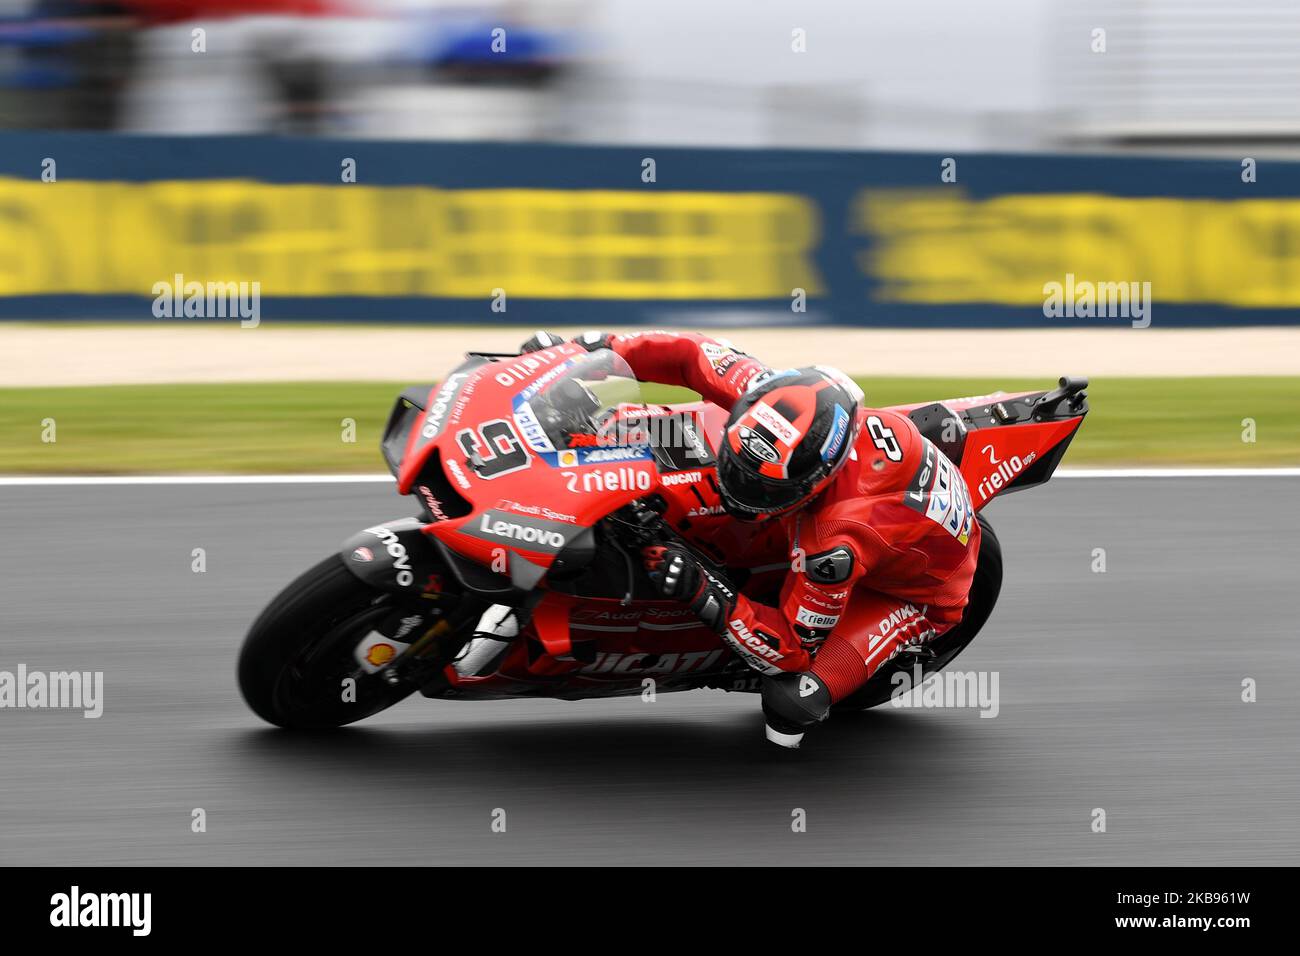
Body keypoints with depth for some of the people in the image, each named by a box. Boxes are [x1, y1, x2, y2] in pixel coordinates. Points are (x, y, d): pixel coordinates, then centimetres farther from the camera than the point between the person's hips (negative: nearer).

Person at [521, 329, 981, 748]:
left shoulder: (835, 545, -46)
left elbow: (795, 650, -35)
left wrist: (702, 594, -44)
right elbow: (699, 355, -15)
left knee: (790, 702, -24)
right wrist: (604, 348, -22)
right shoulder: (790, 403, -31)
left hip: (921, 590, -7)